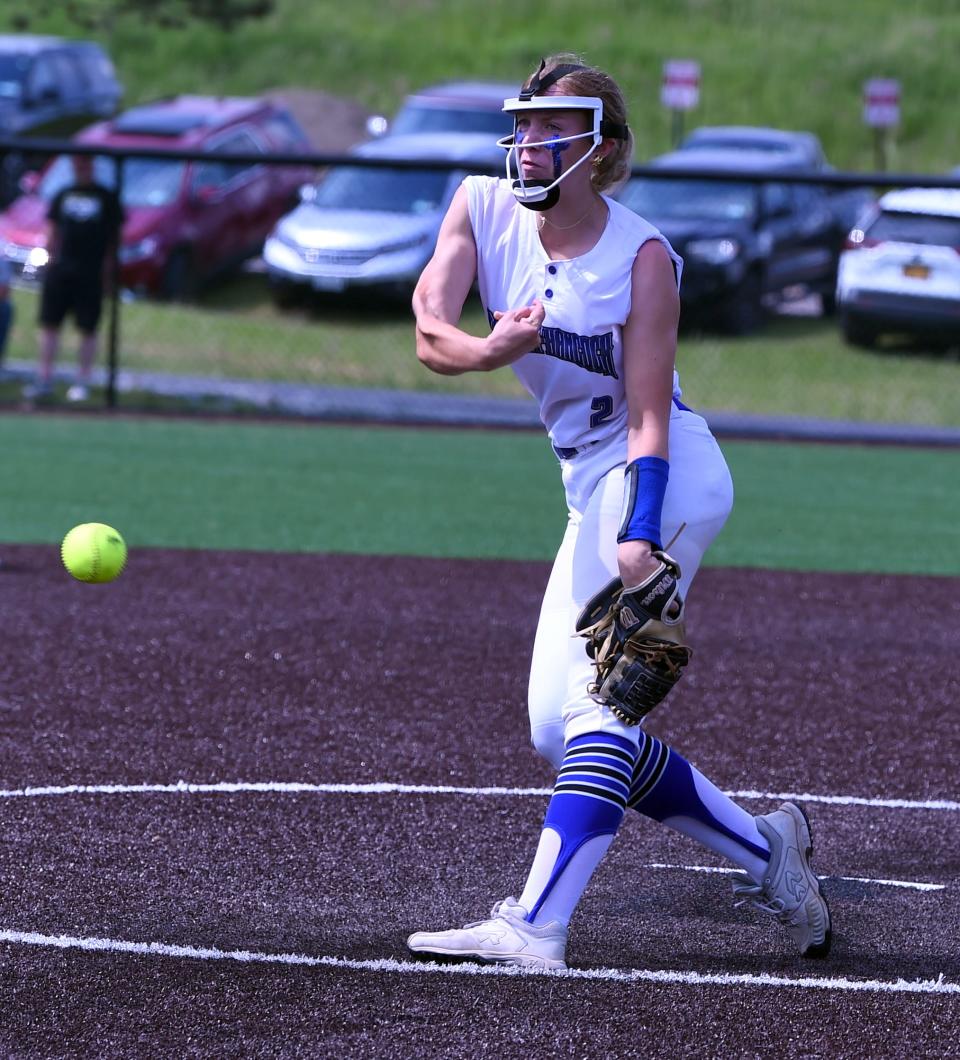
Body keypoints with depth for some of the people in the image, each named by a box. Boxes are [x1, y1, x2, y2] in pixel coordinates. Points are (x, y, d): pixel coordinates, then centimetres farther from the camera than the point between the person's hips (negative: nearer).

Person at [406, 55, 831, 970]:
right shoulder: (483, 208, 0)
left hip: (661, 477, -8)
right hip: (590, 484, 8)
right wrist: (488, 349, -37)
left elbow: (649, 419, -17)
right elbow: (430, 332, -14)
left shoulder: (642, 258, -14)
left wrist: (640, 539, -31)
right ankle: (764, 849, 16)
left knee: (597, 700, -21)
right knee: (559, 731, 8)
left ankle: (535, 927, -31)